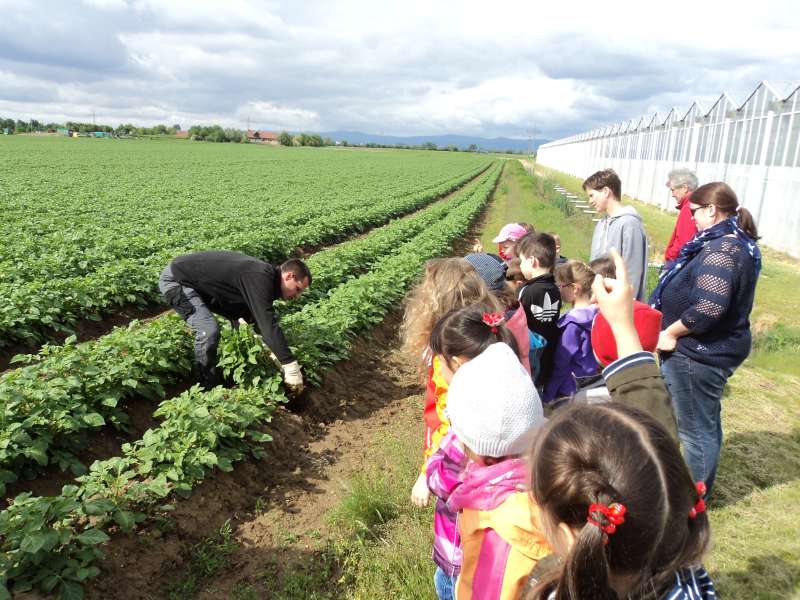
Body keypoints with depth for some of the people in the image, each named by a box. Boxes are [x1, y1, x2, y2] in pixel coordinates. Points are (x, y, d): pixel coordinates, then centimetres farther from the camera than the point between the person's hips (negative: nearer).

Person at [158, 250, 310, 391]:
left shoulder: (264, 275, 1)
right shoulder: (259, 278, -29)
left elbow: (262, 320, 12)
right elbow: (268, 325, -35)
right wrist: (291, 366, -33)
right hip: (175, 279, -10)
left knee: (239, 315, 11)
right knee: (208, 330, -23)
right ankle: (209, 388, -4)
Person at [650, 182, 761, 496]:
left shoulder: (721, 251, -23)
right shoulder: (736, 244, 10)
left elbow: (708, 308, -33)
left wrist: (671, 333, -19)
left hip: (699, 354, -11)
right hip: (712, 350, 11)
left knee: (695, 428, 5)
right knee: (706, 422, 23)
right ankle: (701, 485, 40)